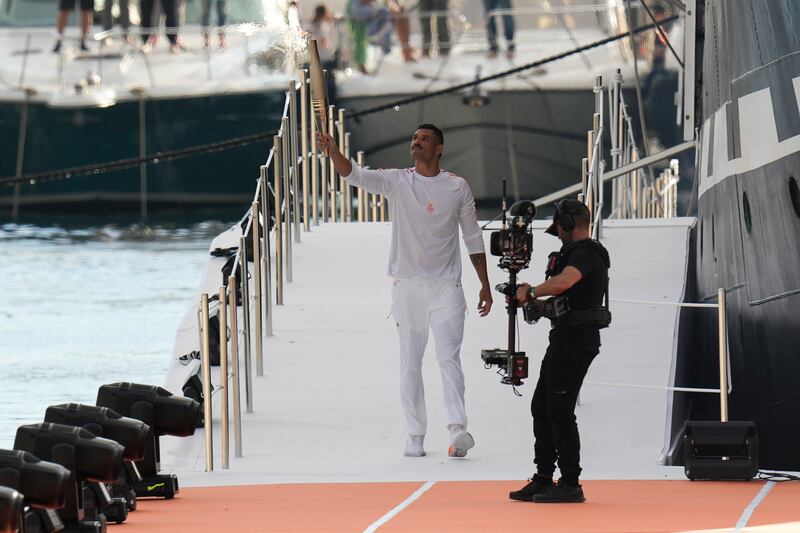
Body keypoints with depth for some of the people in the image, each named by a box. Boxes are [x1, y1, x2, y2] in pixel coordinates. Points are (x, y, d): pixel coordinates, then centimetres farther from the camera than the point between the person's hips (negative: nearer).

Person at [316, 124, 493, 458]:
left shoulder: (457, 188, 4)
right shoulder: (396, 182, 2)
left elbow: (473, 238, 11)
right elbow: (355, 176, -14)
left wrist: (485, 285, 9)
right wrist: (332, 151, -33)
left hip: (445, 286, -1)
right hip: (407, 284, 1)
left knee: (449, 357, -12)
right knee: (410, 363, 5)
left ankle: (458, 429, -21)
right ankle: (415, 435, 10)